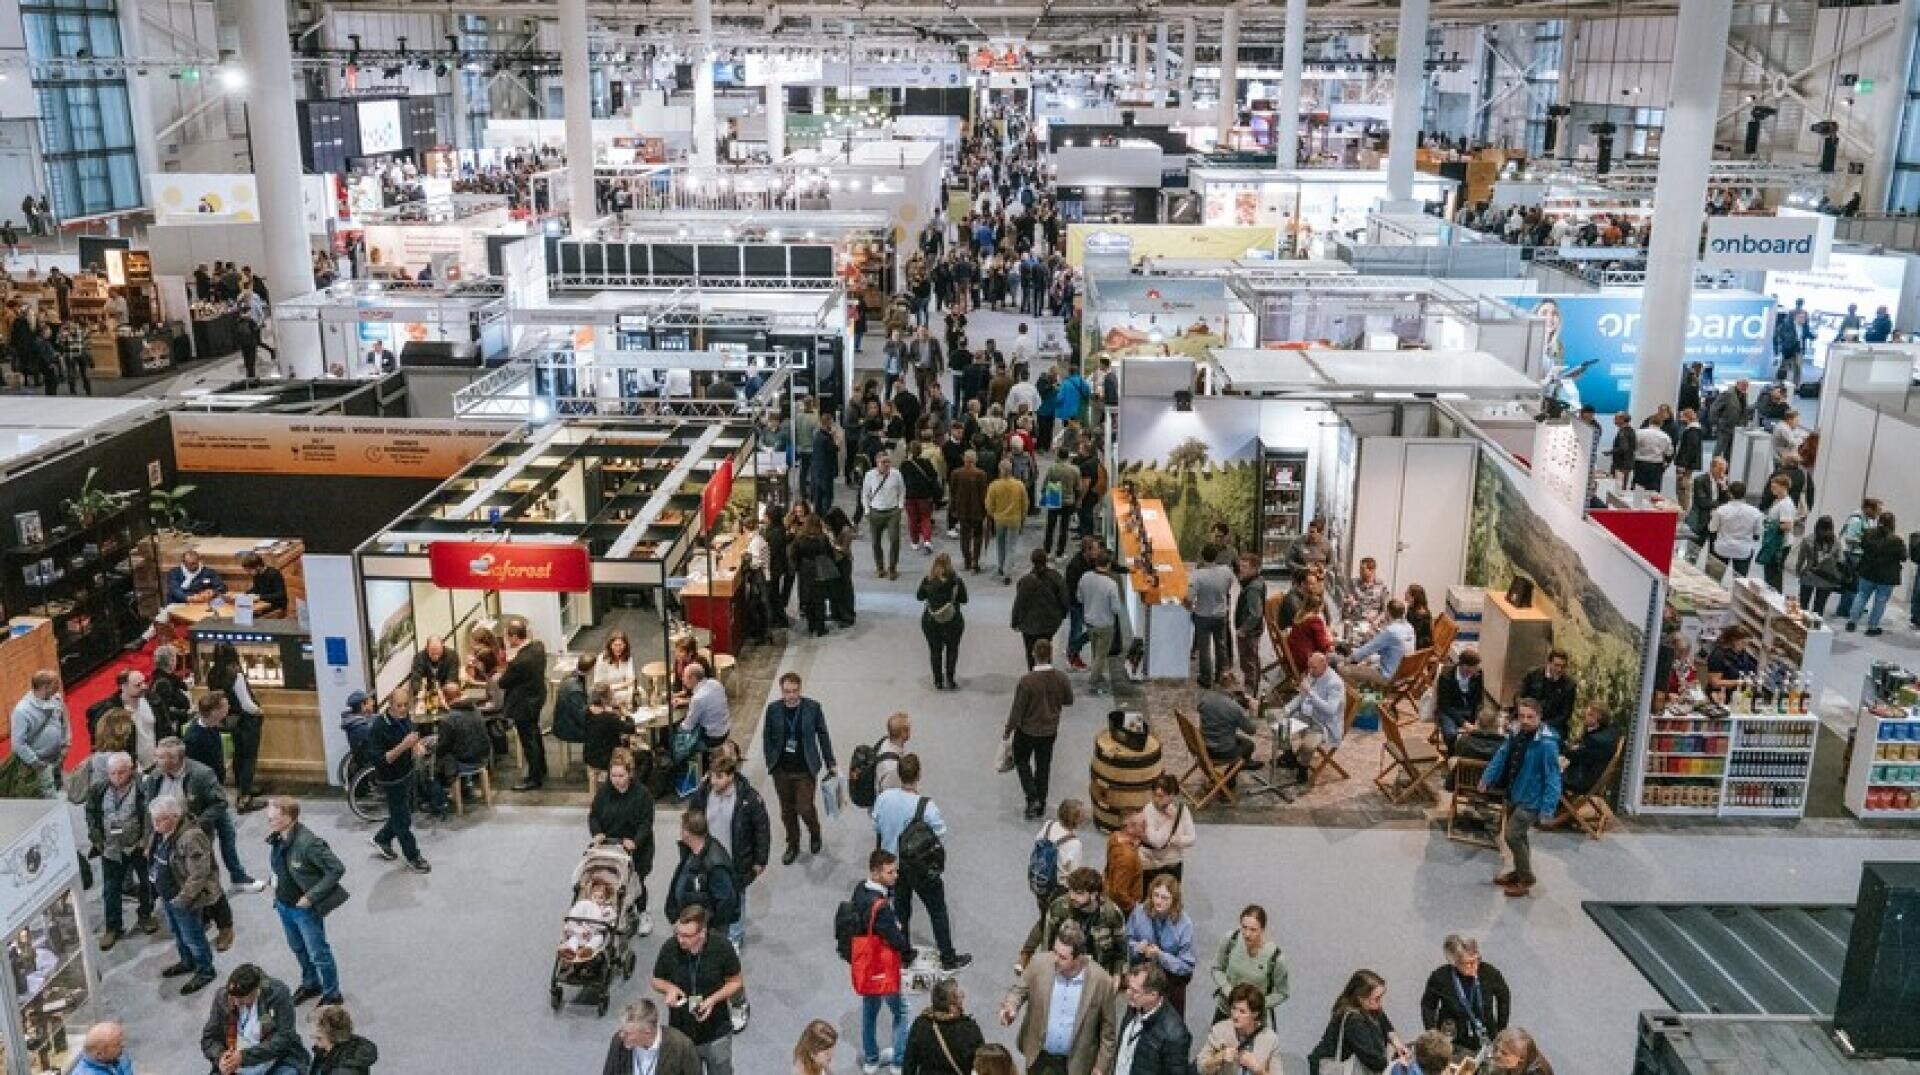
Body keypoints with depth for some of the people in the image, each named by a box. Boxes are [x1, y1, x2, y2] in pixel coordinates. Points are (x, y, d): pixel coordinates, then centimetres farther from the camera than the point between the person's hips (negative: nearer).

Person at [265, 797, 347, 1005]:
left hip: (305, 909, -8)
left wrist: (311, 897, -23)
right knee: (298, 948, 27)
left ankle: (332, 995, 28)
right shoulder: (277, 839, -7)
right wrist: (276, 885, 5)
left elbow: (337, 870, -26)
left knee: (318, 954, 9)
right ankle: (310, 984, 49)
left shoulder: (308, 843, -31)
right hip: (283, 905, 8)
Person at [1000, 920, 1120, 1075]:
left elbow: (1107, 1032, -8)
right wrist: (1011, 1007, -20)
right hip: (1039, 1059, 2)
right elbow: (1018, 990, 1)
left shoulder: (1101, 981, -20)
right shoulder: (1039, 963, -17)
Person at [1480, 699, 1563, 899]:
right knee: (1517, 835, 20)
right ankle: (1519, 871, 39)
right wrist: (1487, 778, 1)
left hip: (1531, 800, -8)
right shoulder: (1517, 734, -1)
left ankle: (1526, 878, 8)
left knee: (1512, 835, -10)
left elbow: (1552, 776, -24)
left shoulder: (1547, 744, -25)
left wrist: (1548, 807, -28)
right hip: (1514, 794, 8)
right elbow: (1502, 756, 9)